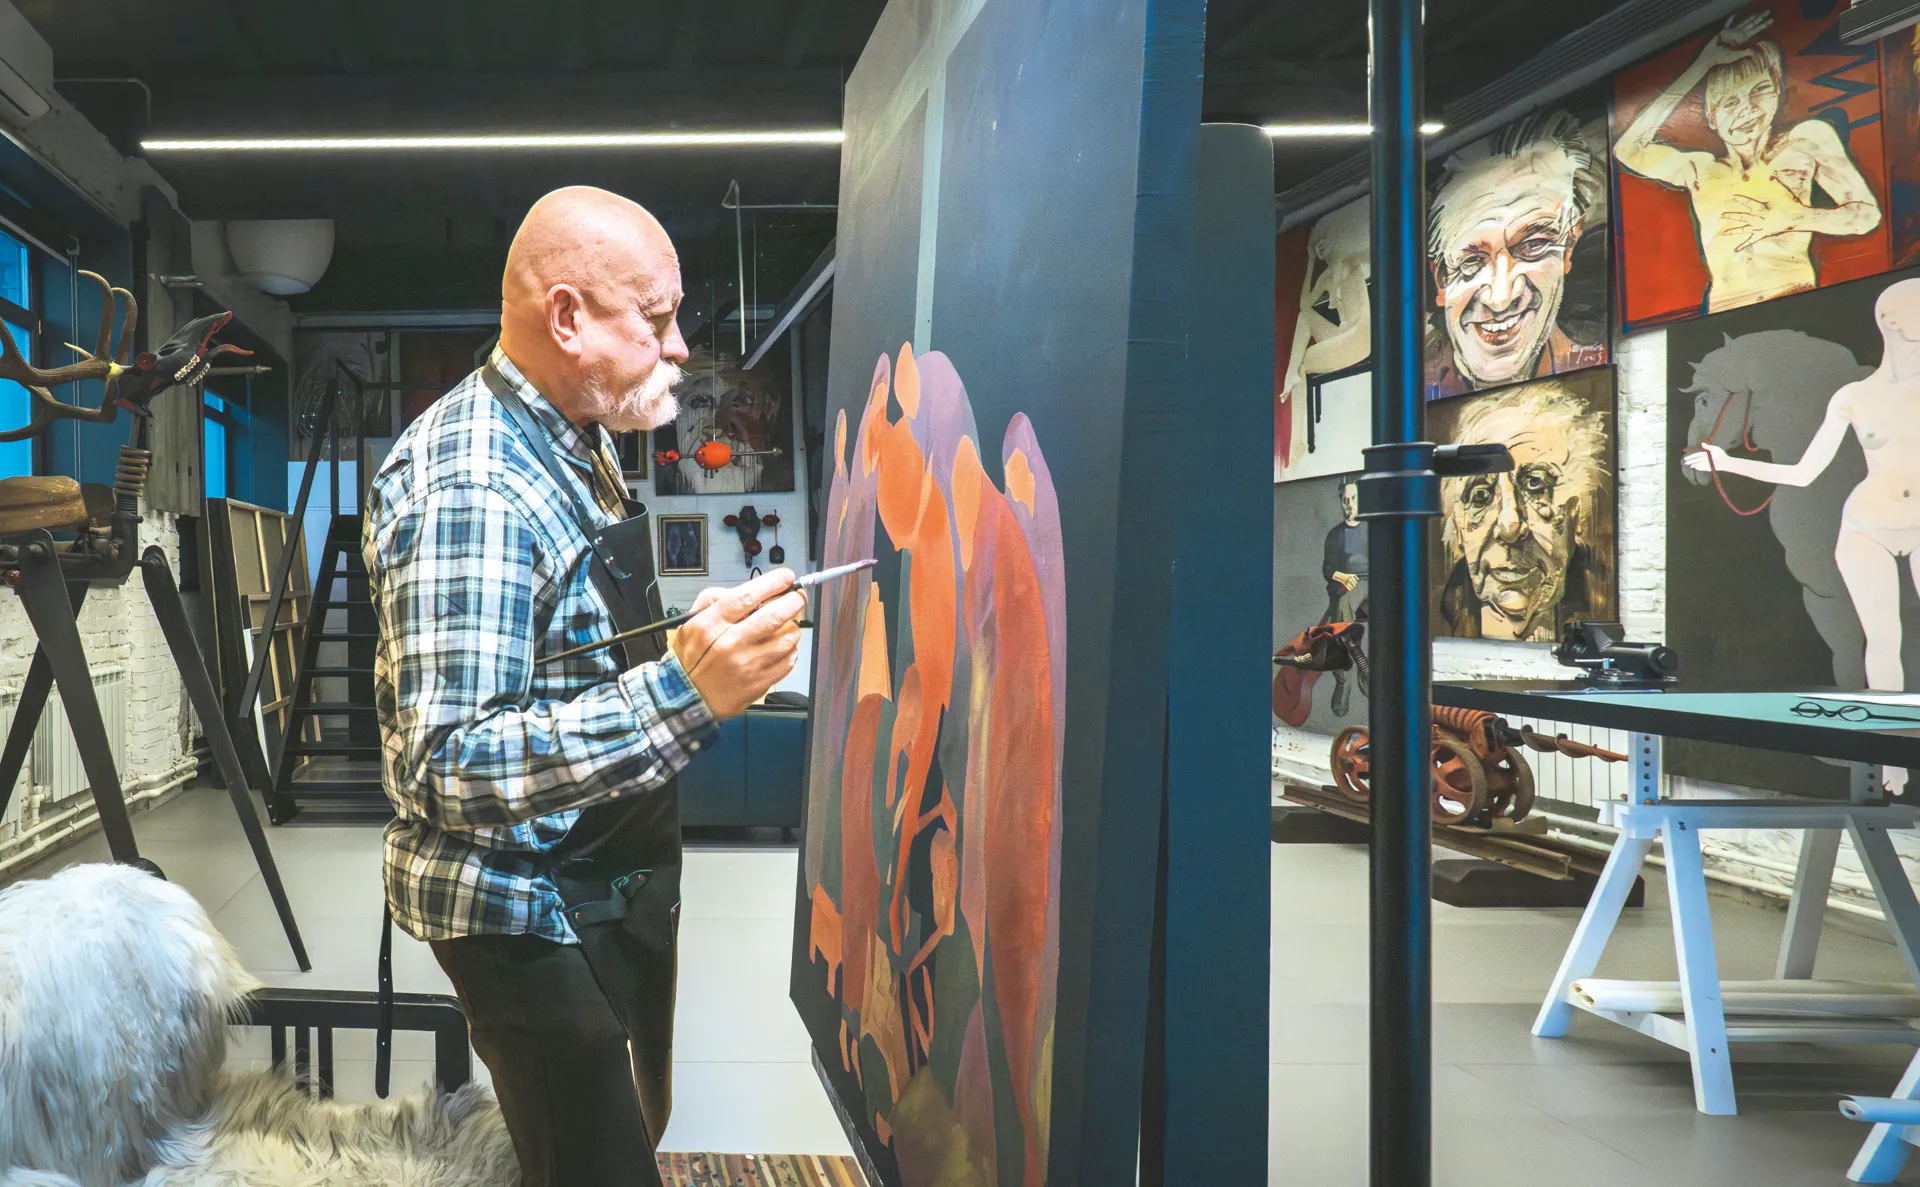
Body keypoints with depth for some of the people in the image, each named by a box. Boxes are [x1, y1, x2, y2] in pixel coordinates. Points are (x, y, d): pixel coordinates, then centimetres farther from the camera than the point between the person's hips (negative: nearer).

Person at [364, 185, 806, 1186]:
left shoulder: (574, 444, 7)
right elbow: (448, 767, -35)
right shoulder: (469, 488, -25)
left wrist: (712, 654, 10)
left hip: (611, 884, 10)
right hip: (524, 907, -10)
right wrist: (681, 691, -43)